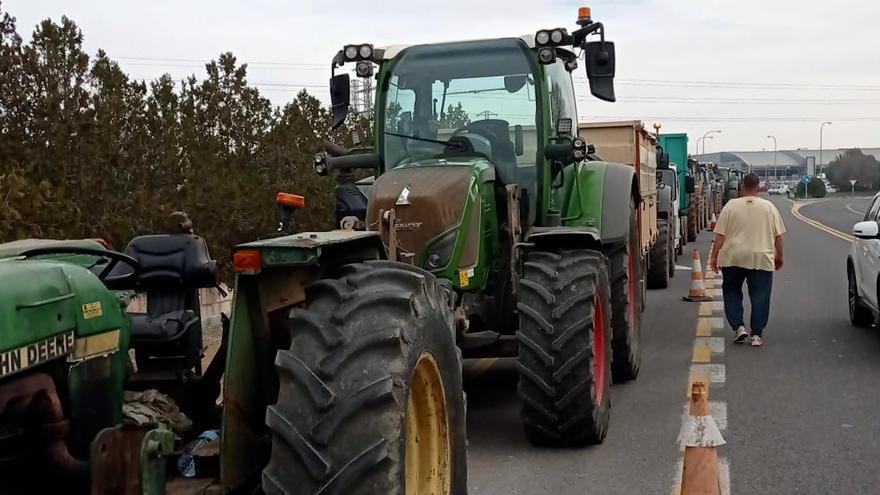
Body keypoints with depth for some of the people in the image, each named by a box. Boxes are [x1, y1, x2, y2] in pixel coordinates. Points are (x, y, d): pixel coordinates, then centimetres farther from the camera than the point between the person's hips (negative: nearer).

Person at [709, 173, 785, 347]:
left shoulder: (731, 205, 0)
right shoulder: (769, 207, 4)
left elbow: (720, 235, -2)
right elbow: (778, 236, 6)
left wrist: (714, 256, 4)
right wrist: (779, 257, 17)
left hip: (733, 258, 0)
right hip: (761, 259, 0)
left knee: (732, 292, 16)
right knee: (759, 297, 6)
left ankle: (738, 327, 4)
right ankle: (756, 334, 4)